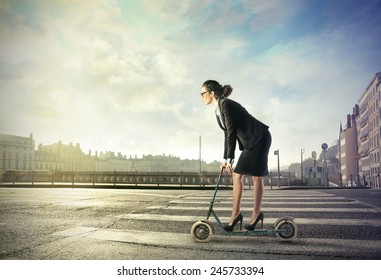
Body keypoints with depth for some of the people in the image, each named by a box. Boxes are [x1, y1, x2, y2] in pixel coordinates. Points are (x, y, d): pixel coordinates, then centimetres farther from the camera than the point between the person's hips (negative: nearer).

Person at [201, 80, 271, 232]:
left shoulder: (226, 104, -18)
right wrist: (225, 159, 14)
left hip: (260, 138, -9)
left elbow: (232, 132, -24)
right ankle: (236, 213, 7)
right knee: (237, 175, 4)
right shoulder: (218, 111, 9)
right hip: (250, 142, 9)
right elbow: (227, 134, 13)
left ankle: (256, 213, 7)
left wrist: (230, 159, -24)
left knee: (256, 175, -4)